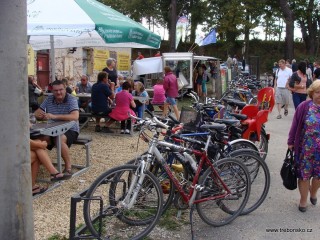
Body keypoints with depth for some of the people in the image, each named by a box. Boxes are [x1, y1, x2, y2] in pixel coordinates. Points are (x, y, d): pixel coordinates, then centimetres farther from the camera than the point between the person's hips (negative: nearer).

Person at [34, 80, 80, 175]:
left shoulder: (71, 99, -11)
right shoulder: (49, 99, 6)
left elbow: (75, 117, -26)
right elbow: (37, 113, 6)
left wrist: (54, 116, -34)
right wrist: (42, 116, -21)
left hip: (70, 129, -4)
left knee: (60, 139, -35)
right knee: (41, 138, -26)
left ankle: (68, 166, -19)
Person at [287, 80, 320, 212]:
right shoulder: (304, 106, -9)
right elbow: (295, 125, -4)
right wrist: (291, 142, -1)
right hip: (306, 149, -2)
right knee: (304, 174, 8)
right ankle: (303, 200, 26)